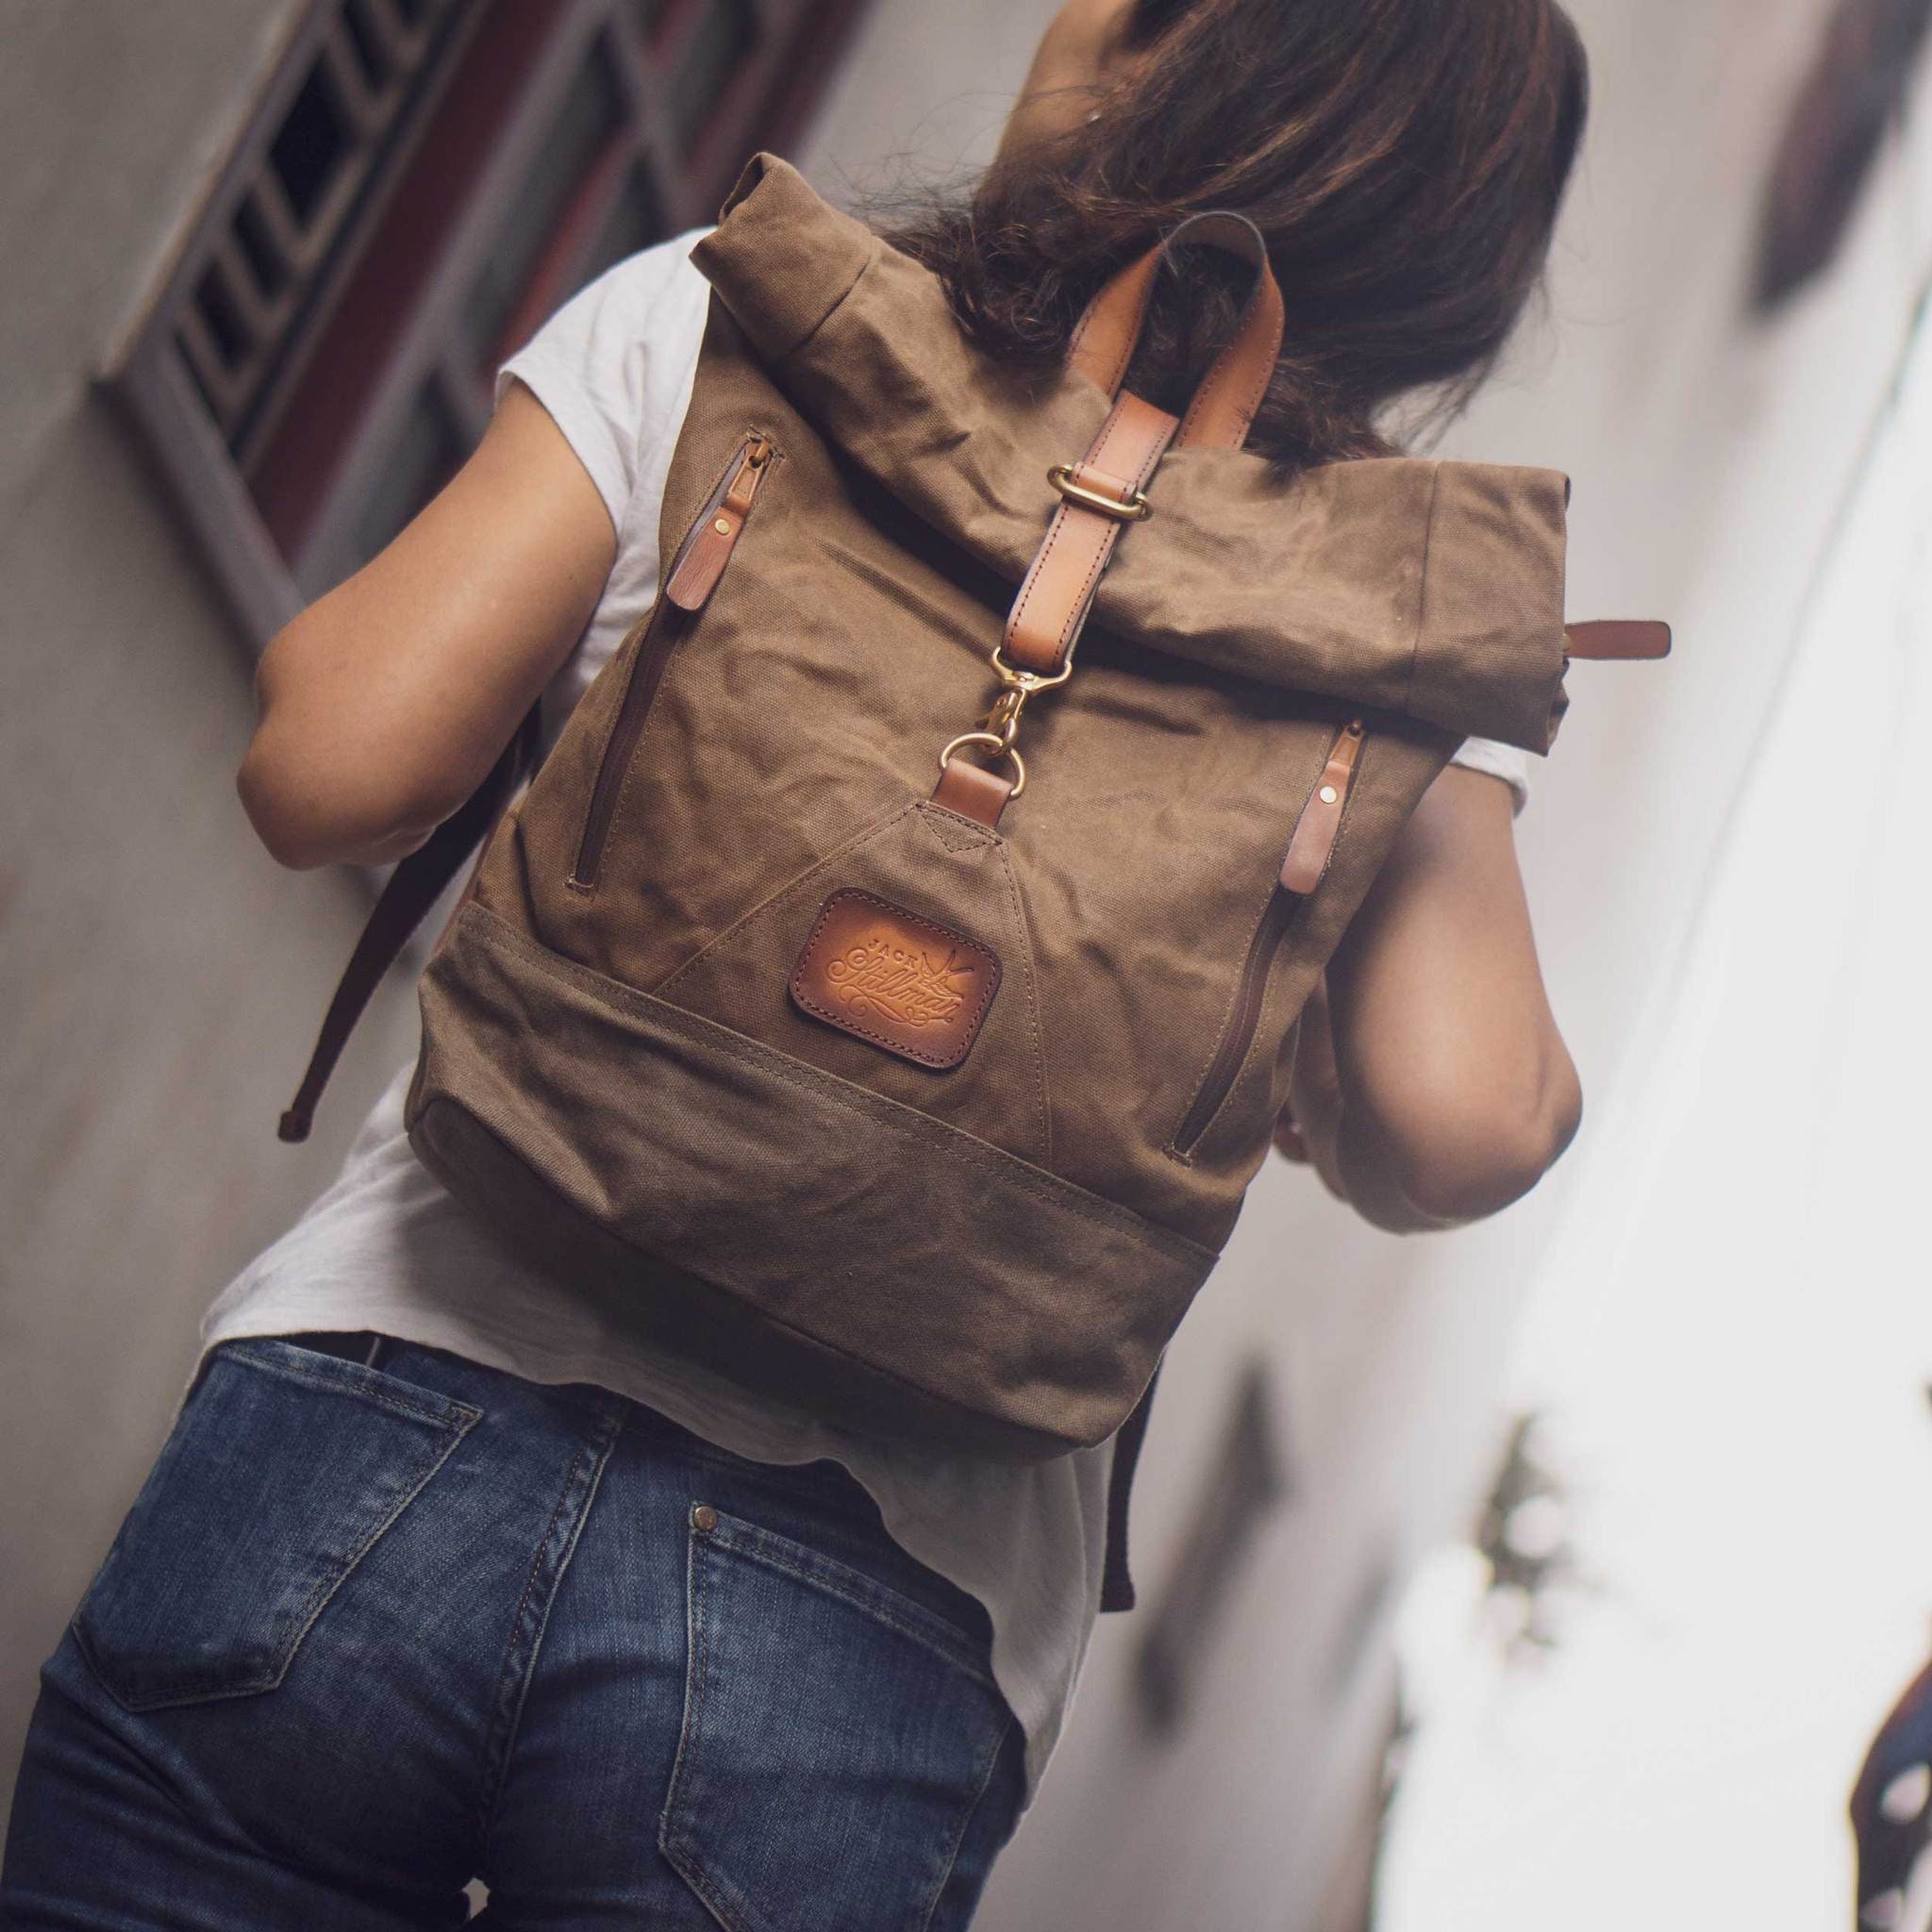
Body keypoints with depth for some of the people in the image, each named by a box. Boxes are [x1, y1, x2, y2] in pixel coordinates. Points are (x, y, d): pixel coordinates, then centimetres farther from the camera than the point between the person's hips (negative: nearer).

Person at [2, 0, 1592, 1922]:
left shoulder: (722, 312, 2)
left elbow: (335, 772, -3)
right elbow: (1458, 1119, -9)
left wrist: (306, 647, 20)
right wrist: (1311, 1105, 14)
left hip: (381, 1424, 0)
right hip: (879, 1644, 1)